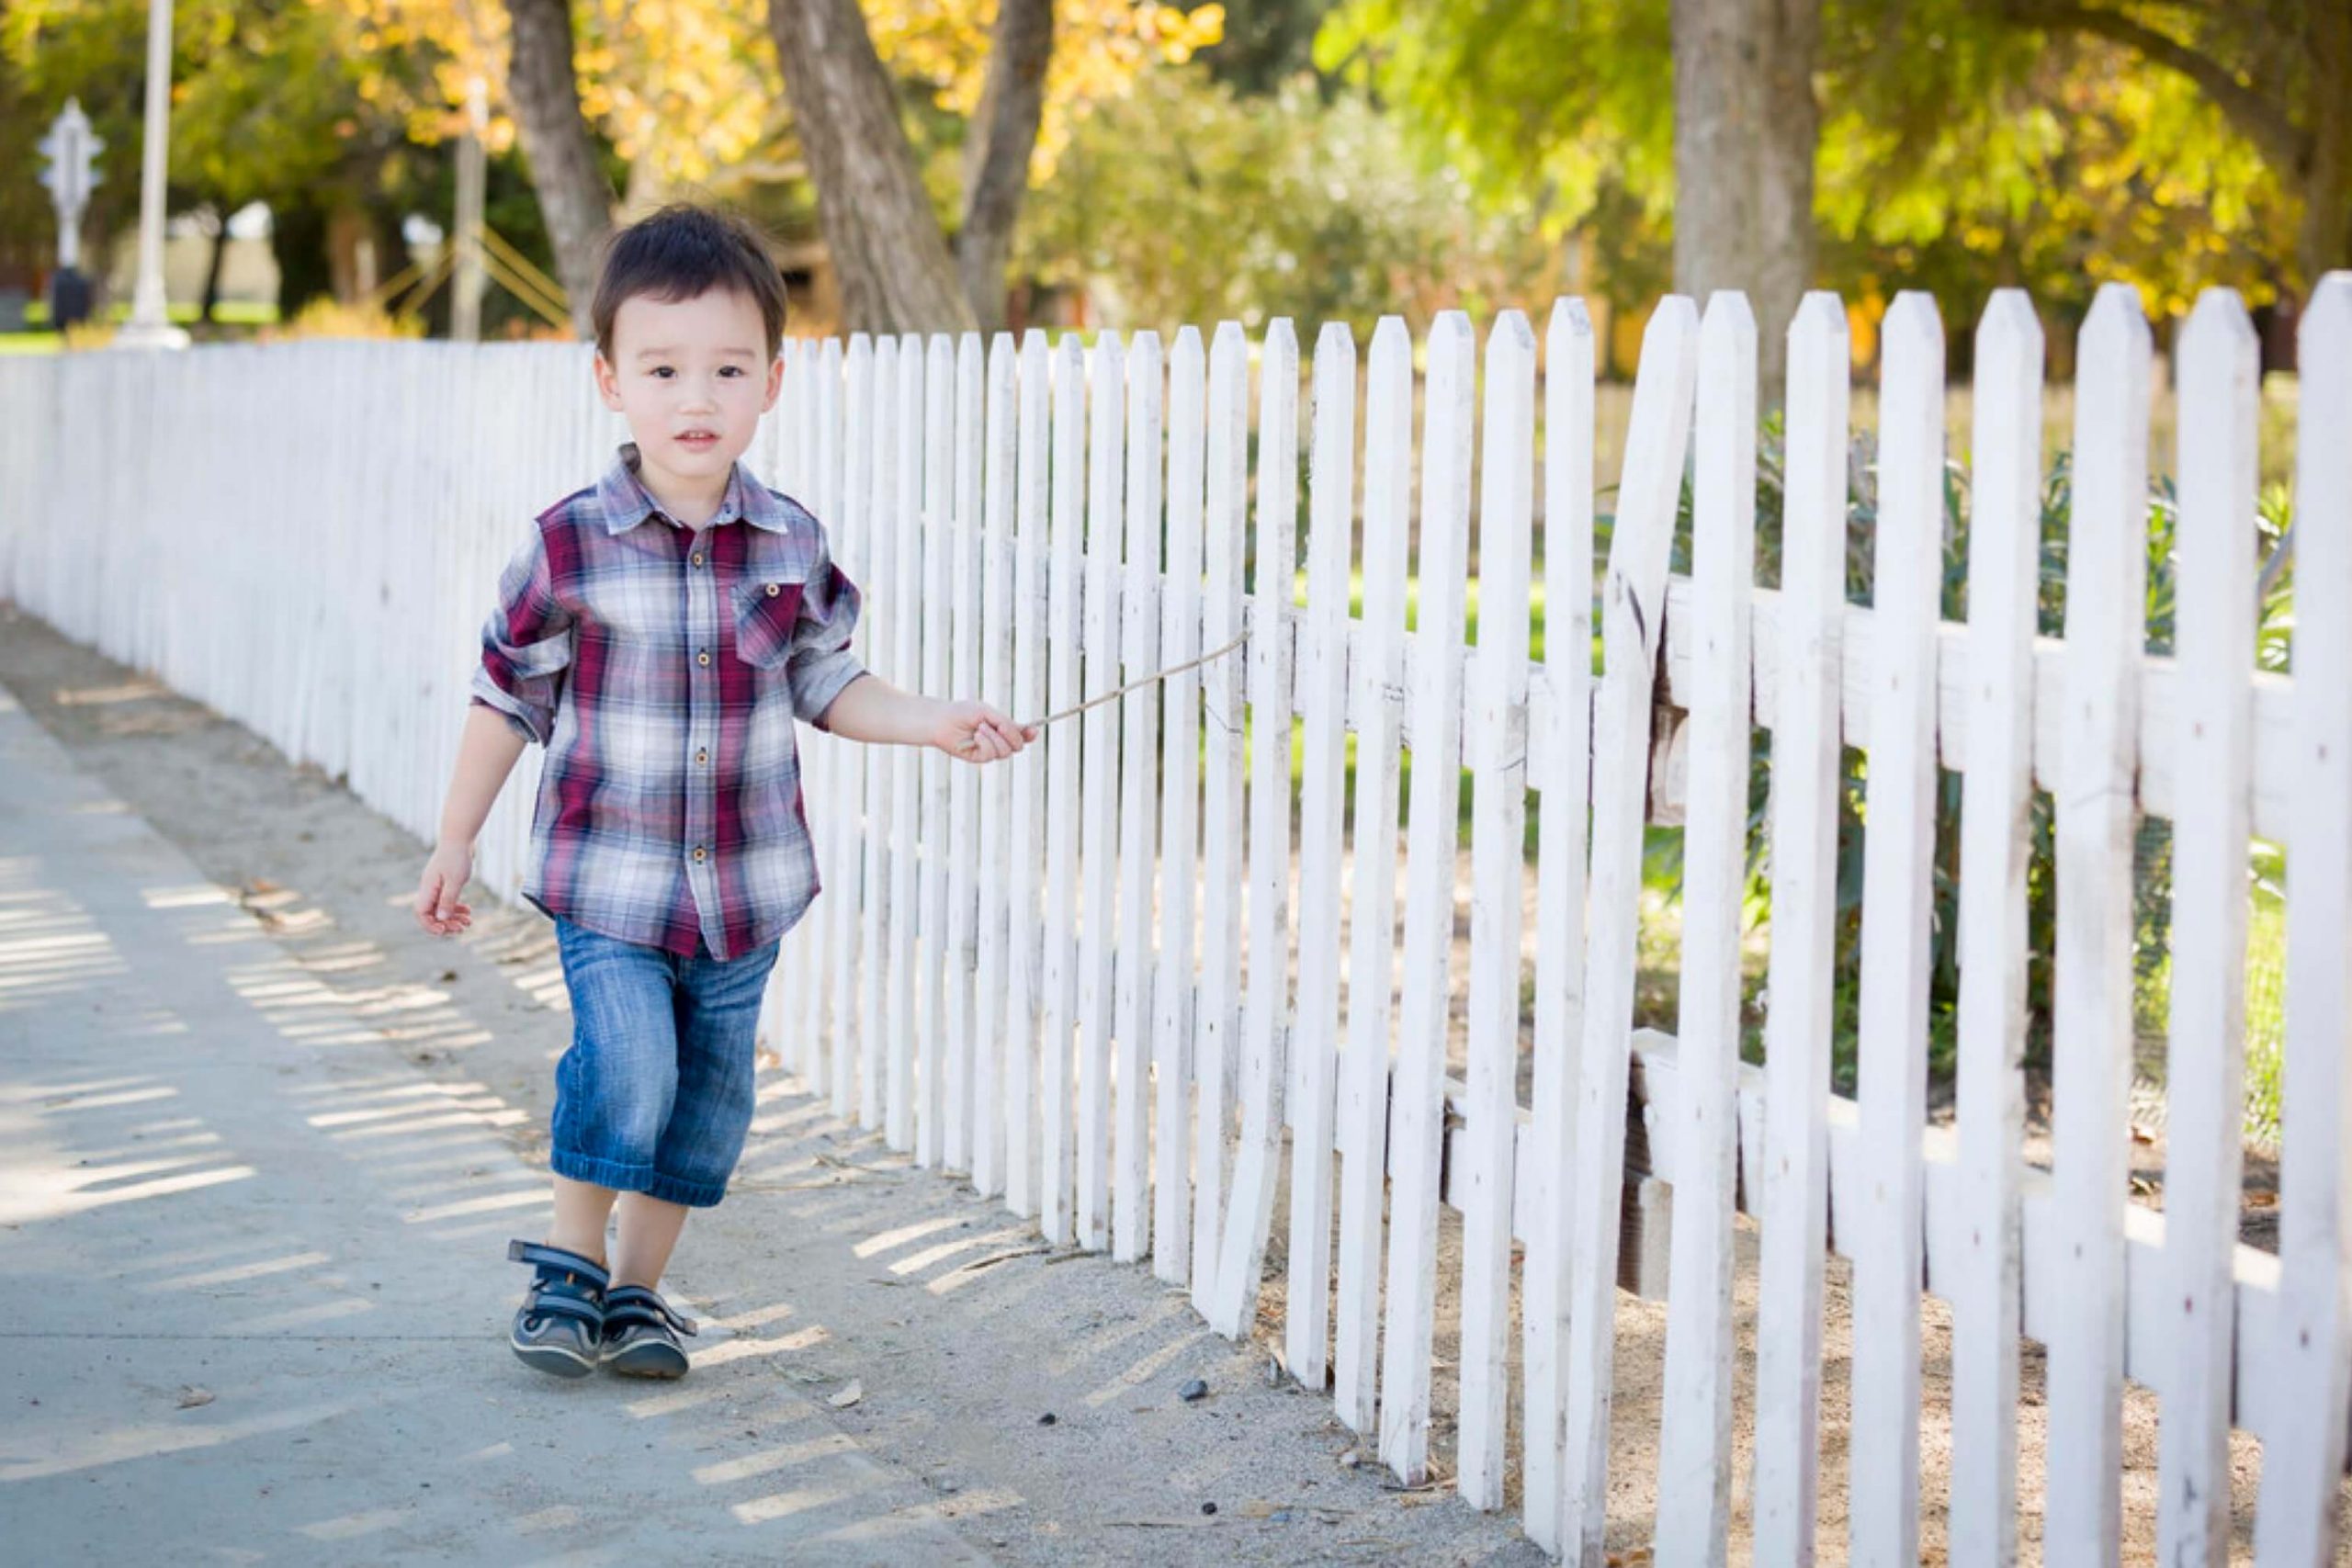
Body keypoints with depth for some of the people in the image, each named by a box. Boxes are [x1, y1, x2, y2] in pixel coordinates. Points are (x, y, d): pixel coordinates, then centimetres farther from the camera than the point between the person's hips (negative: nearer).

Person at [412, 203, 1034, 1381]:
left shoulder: (792, 547, -3)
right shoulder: (570, 548, -10)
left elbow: (828, 687, 9)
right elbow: (507, 698, -1)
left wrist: (934, 724, -6)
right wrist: (453, 846, 4)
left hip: (746, 882, 3)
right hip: (607, 879, -3)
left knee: (708, 1099, 10)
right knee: (624, 1070, -18)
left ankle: (637, 1289, 27)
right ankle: (567, 1266, 4)